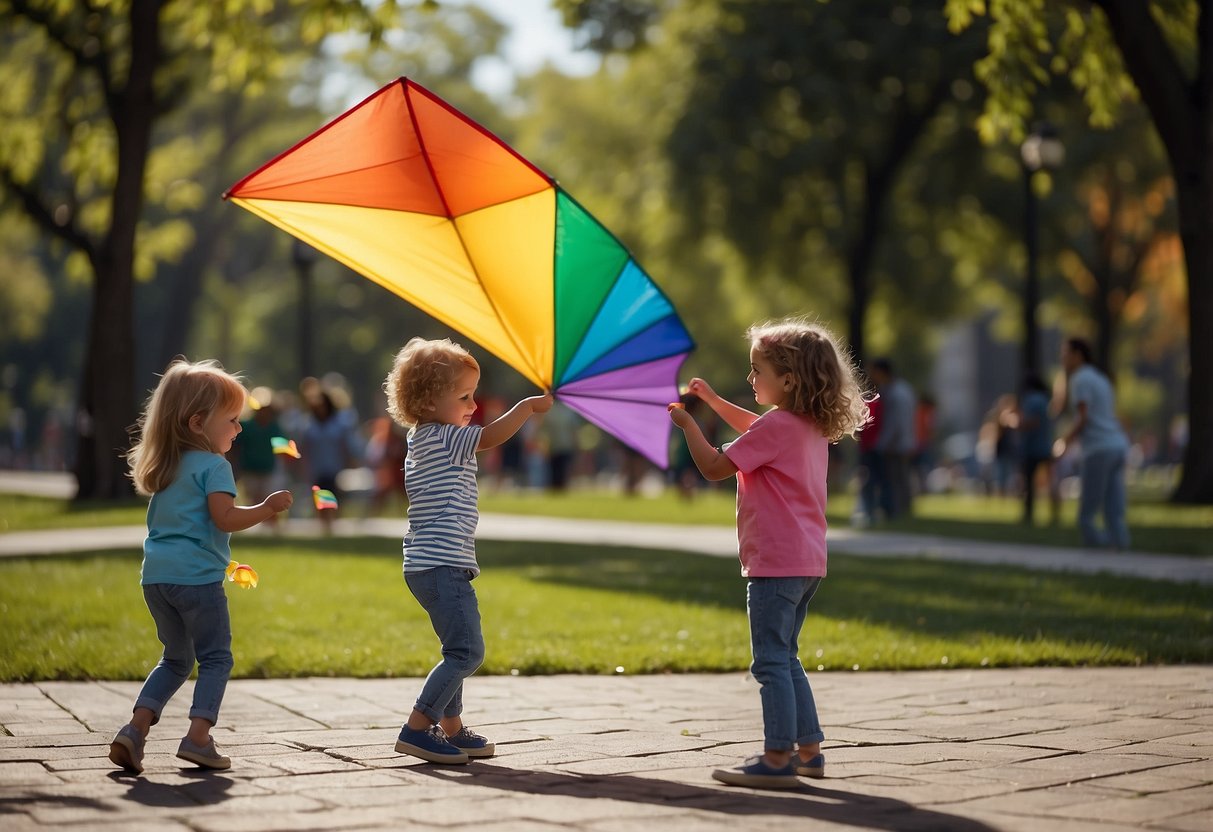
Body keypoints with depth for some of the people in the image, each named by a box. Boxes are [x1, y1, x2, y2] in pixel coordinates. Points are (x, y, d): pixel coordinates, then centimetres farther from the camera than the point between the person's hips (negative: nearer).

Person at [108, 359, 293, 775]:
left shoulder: (165, 466, 17)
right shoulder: (214, 466, -8)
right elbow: (225, 517, -19)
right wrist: (267, 508, -8)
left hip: (157, 574, 8)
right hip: (197, 576, -8)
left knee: (176, 658, 18)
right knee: (215, 657, 2)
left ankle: (136, 727, 4)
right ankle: (198, 736, -10)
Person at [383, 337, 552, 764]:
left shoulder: (421, 443, 18)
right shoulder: (441, 439, -13)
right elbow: (492, 436, -23)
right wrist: (529, 406, -11)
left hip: (427, 565, 11)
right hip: (443, 566, -11)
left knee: (459, 650, 19)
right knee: (467, 652, -12)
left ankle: (452, 729, 26)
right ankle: (416, 729, -13)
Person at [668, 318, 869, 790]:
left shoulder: (776, 426, -16)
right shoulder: (812, 427, 13)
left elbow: (714, 467, -13)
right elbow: (754, 429, 34)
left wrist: (687, 424, -1)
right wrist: (713, 400, 31)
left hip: (776, 562, -10)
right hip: (807, 561, 10)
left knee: (771, 661, -7)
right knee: (784, 658, 18)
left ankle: (777, 759, -8)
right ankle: (808, 750, 20)